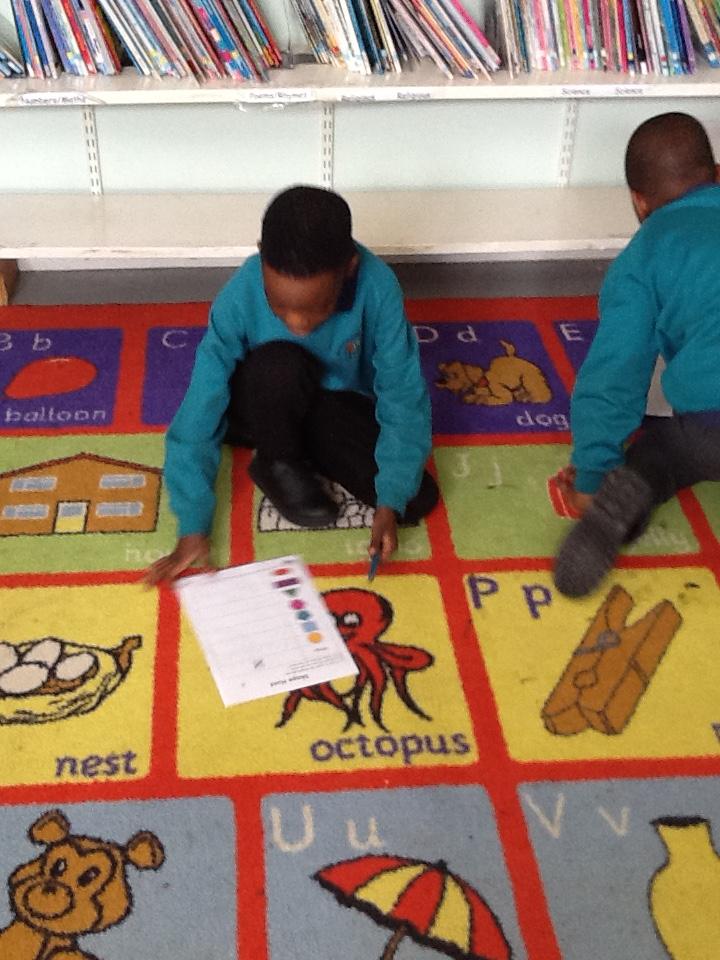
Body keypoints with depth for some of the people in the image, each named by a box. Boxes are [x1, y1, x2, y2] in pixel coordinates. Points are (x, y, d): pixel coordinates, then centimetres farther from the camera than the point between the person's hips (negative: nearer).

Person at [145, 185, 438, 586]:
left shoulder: (377, 288, -30)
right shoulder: (241, 296, -31)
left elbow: (404, 399, -23)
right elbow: (200, 414, -27)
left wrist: (389, 502, -31)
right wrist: (194, 527, -29)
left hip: (338, 401, 2)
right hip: (263, 406, -2)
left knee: (417, 498, -18)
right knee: (279, 365, -37)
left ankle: (307, 450, 6)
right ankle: (279, 464, -6)